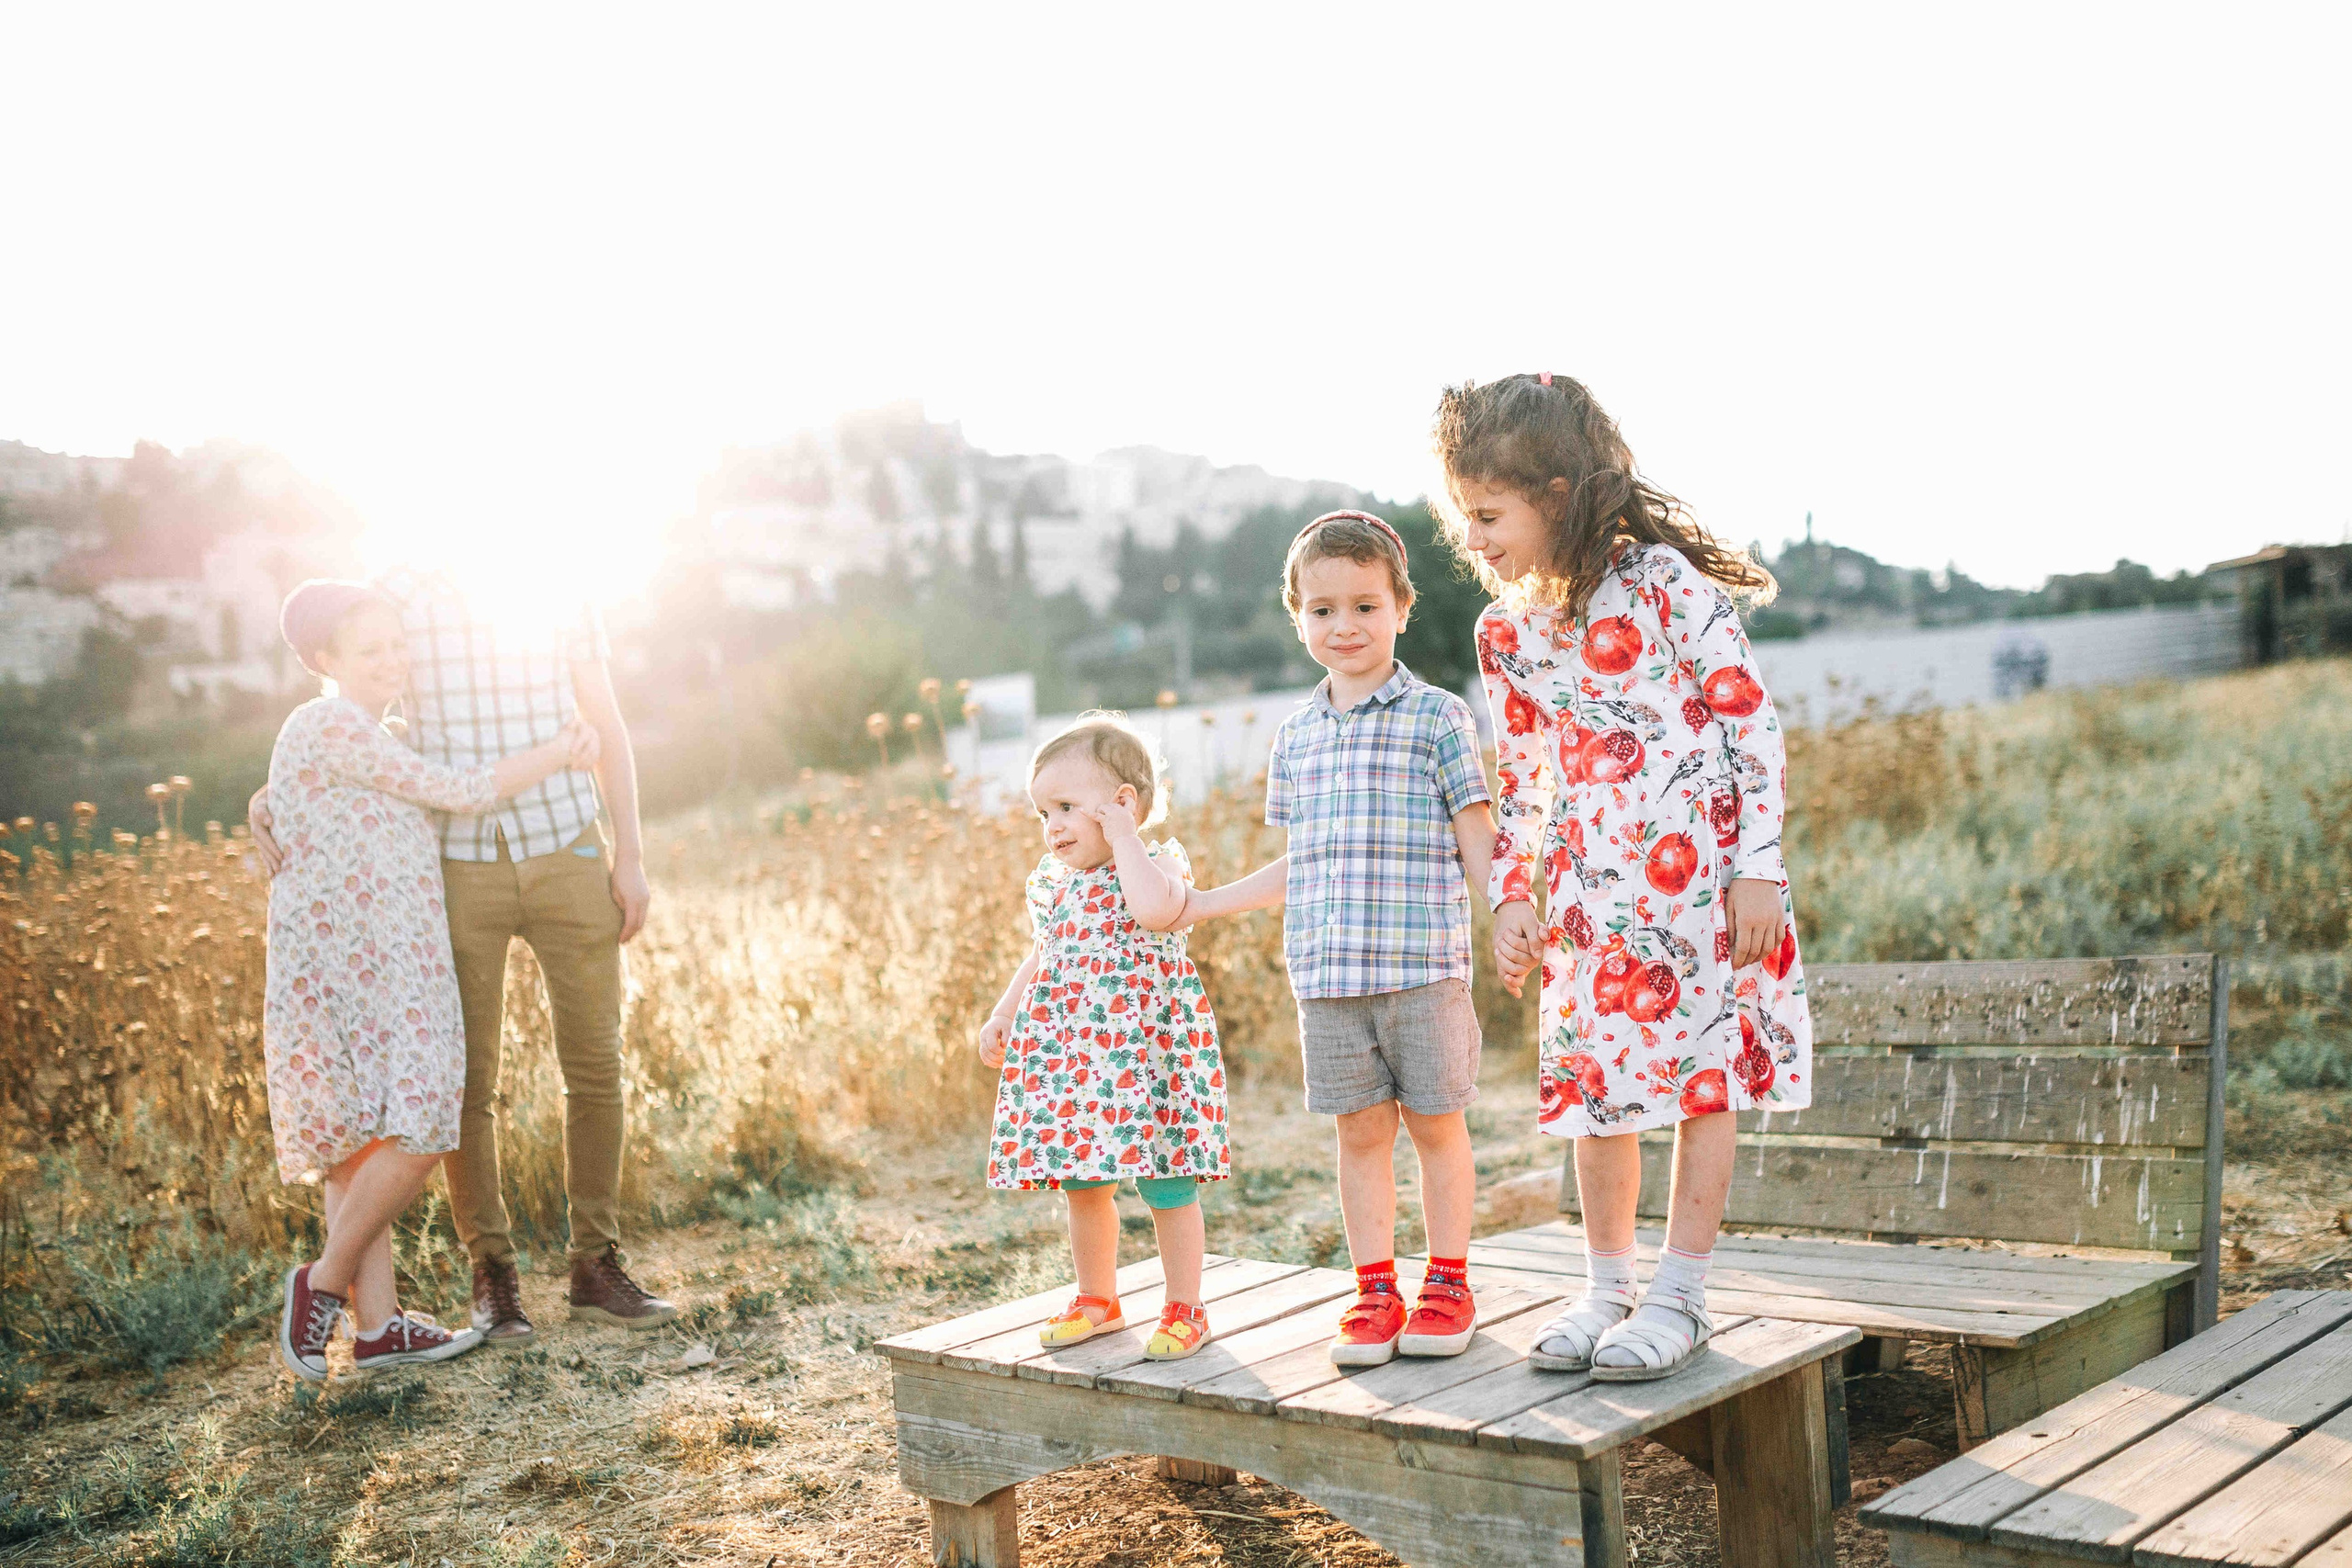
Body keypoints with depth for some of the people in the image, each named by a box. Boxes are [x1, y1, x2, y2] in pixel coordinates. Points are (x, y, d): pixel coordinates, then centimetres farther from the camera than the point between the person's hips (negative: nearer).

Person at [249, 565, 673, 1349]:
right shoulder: (394, 595, -5)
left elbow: (603, 724, 6)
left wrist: (630, 855, 1)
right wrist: (271, 795, -15)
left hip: (569, 856, 1)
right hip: (462, 868, -1)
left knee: (595, 1065, 2)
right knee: (468, 1083, 1)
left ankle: (597, 1269, 15)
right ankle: (493, 1278, 17)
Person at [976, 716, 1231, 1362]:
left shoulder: (1158, 862, -9)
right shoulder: (1052, 880, 10)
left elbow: (1155, 909, -34)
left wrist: (1122, 836, -23)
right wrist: (1002, 1016, 19)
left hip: (1146, 1051, -6)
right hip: (1065, 1054, 6)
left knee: (1165, 1183, 1)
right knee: (1082, 1183, 14)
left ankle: (1184, 1309, 15)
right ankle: (1096, 1300, 31)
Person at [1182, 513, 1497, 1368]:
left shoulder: (1438, 717, 0)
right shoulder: (1296, 737, 13)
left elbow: (1479, 847, -2)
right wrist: (1197, 905, 20)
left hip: (1424, 966, -4)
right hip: (1326, 973, 4)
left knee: (1435, 1123, 6)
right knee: (1359, 1131, 8)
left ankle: (1448, 1283, 20)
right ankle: (1375, 1292, 19)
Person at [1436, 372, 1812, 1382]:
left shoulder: (1662, 581, -10)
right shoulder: (1505, 633, 7)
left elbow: (1749, 719, -9)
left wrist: (1757, 868, -13)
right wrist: (1512, 897, 9)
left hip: (1698, 872, -5)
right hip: (1589, 890, 5)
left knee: (1703, 1076, 2)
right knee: (1594, 1082, 7)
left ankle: (1679, 1295, 12)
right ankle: (1607, 1288, 20)